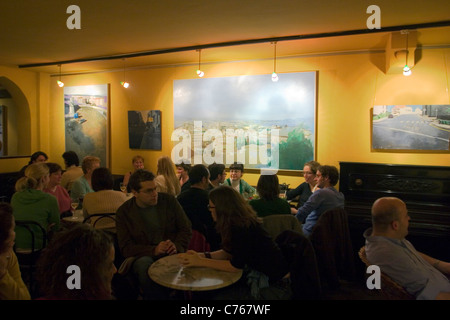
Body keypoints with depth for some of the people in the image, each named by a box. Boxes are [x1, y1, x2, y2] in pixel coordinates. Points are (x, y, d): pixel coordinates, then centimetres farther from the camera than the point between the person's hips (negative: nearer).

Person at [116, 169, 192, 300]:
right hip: (143, 256, 0)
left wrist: (177, 246, -12)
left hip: (171, 254, 1)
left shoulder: (169, 200, 7)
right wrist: (154, 250, -17)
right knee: (145, 265, -36)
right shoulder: (123, 212, 3)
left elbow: (186, 229, 10)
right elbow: (126, 248, -1)